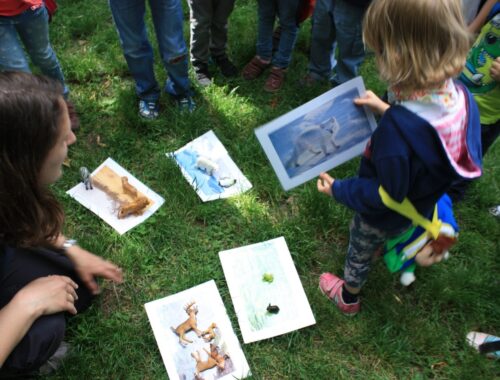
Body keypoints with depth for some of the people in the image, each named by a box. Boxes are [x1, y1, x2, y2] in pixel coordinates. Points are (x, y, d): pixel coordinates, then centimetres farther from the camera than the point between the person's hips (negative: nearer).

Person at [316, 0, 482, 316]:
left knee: (359, 252, 25)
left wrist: (338, 189, -18)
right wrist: (388, 110, 2)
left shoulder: (398, 127, -44)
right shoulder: (459, 96, -22)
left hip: (382, 217, -6)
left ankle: (348, 297, 54)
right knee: (377, 243, 37)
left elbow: (386, 194, -31)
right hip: (421, 205, 6)